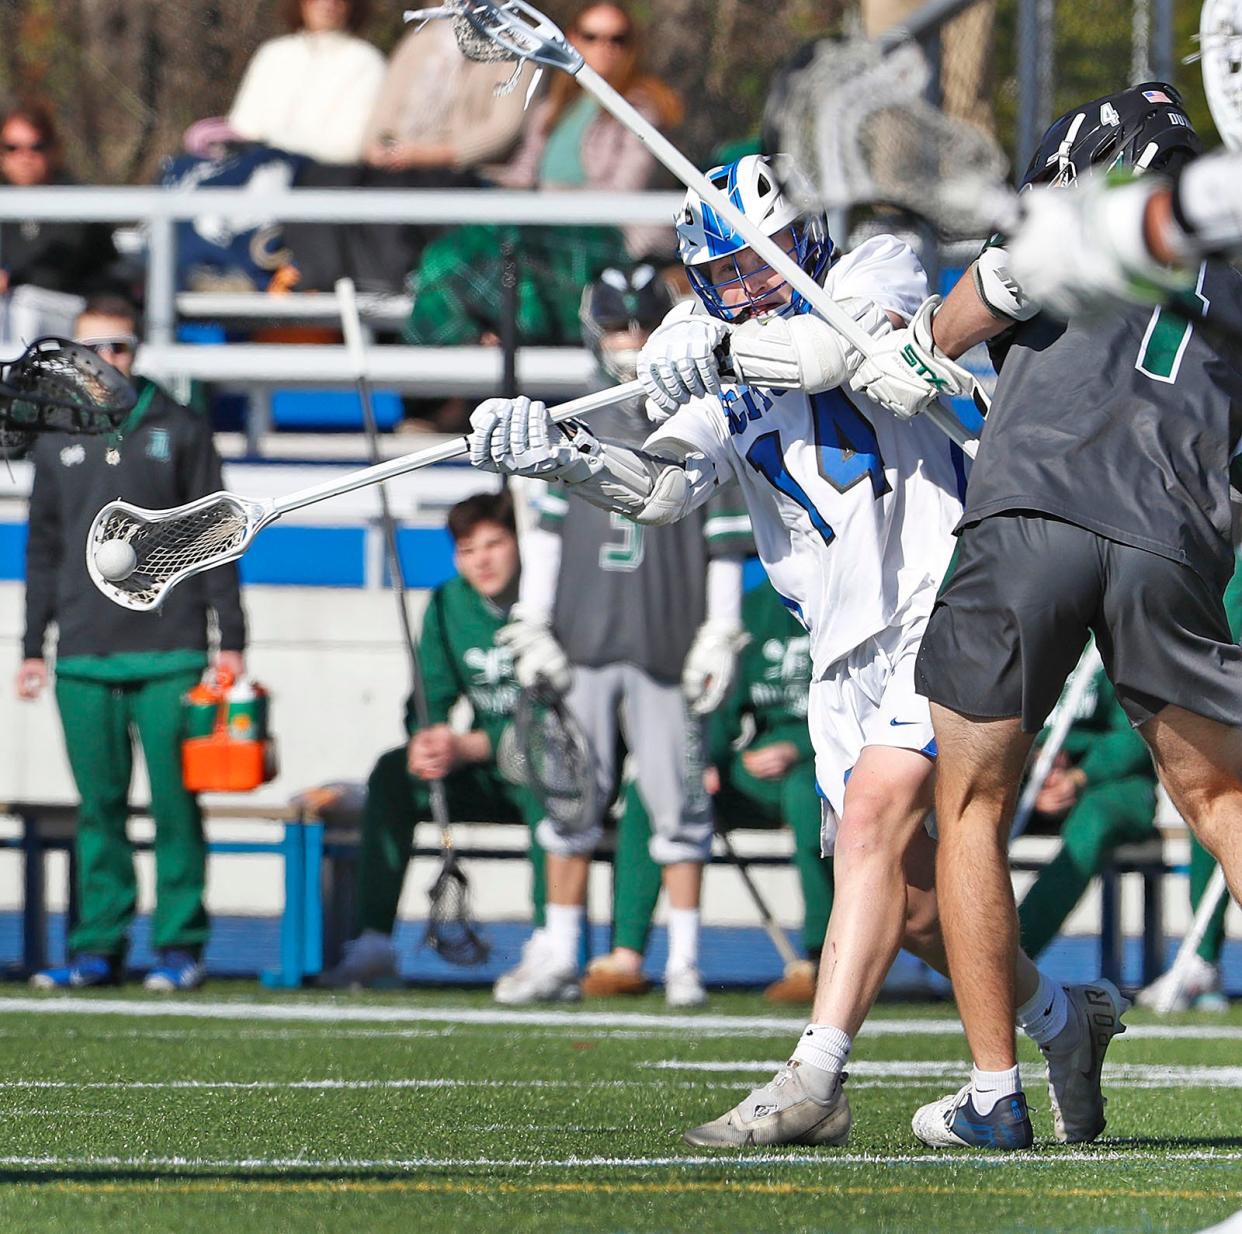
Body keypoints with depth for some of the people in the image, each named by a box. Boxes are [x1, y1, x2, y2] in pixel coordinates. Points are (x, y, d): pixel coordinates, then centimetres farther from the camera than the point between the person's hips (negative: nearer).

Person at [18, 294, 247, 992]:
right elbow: (43, 552, 18)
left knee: (176, 803, -4)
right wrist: (33, 648, 13)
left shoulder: (180, 431, 6)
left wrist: (231, 639, 0)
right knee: (99, 805, 4)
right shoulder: (57, 443, 14)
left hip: (169, 653, -3)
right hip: (83, 659, 3)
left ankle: (181, 943, 0)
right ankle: (99, 946, 7)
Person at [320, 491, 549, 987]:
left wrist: (467, 747, -30)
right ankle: (372, 940, -19)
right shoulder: (448, 605, 3)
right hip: (488, 779, 6)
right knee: (393, 773, -16)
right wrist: (424, 745, -22)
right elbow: (430, 701, 2)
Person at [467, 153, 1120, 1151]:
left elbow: (834, 346, -22)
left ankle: (815, 1081, -29)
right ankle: (1060, 1018, 31)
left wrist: (713, 344, -29)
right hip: (847, 651, 7)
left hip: (942, 609, -7)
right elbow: (662, 489, -3)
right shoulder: (729, 392, 14)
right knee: (906, 898, 7)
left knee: (872, 818, -22)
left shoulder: (878, 272, 1)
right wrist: (557, 454, -19)